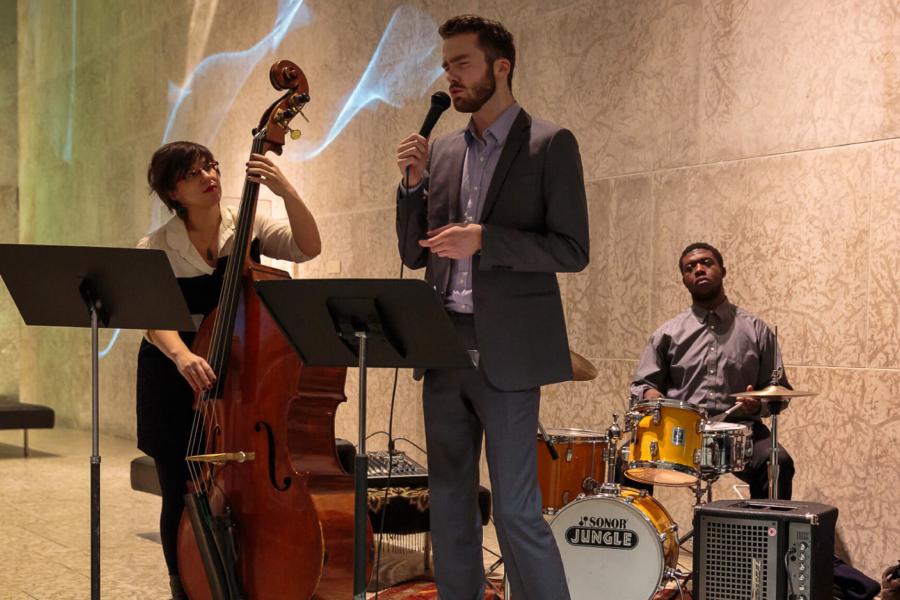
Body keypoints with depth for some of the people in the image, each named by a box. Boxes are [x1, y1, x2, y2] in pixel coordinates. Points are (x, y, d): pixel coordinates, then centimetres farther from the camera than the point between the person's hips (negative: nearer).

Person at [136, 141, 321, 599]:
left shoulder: (248, 227, -4)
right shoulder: (156, 248, -9)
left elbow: (308, 247, -17)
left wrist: (286, 192, -31)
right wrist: (183, 356, -43)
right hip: (174, 380, -1)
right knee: (180, 500, 5)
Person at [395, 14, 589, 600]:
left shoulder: (550, 144, -2)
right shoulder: (442, 151, 14)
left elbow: (572, 250, -8)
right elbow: (415, 254, 14)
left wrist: (484, 239, -19)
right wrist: (414, 184, -1)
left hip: (505, 351, -6)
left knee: (516, 508, -7)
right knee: (449, 501, 11)